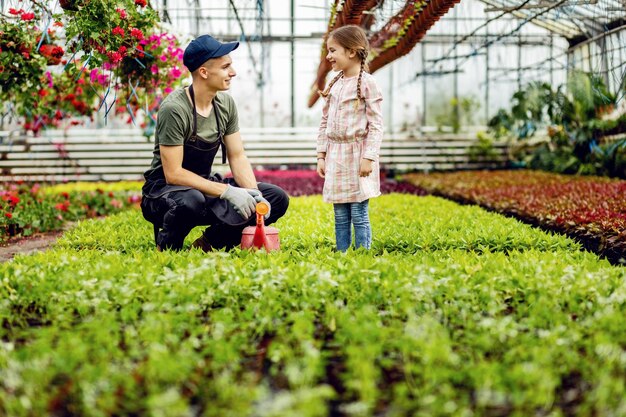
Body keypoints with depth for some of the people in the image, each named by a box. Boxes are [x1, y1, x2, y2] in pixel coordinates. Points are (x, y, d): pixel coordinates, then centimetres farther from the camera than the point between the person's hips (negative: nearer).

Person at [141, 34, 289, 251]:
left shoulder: (226, 103, 0)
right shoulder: (174, 109, -22)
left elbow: (237, 157, 3)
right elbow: (173, 174, -24)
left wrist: (254, 193, -16)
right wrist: (226, 191, -28)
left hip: (205, 186, 7)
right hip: (165, 190, -7)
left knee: (277, 199, -7)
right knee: (191, 201, -43)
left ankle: (210, 242, 0)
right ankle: (167, 246, -10)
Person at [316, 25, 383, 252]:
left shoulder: (367, 83, -8)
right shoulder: (334, 84, 12)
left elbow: (376, 125, -11)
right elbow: (325, 123, 15)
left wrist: (369, 157, -16)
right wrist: (321, 155, 10)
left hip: (357, 154, -6)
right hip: (335, 155, 6)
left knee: (359, 214, -4)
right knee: (340, 215, 9)